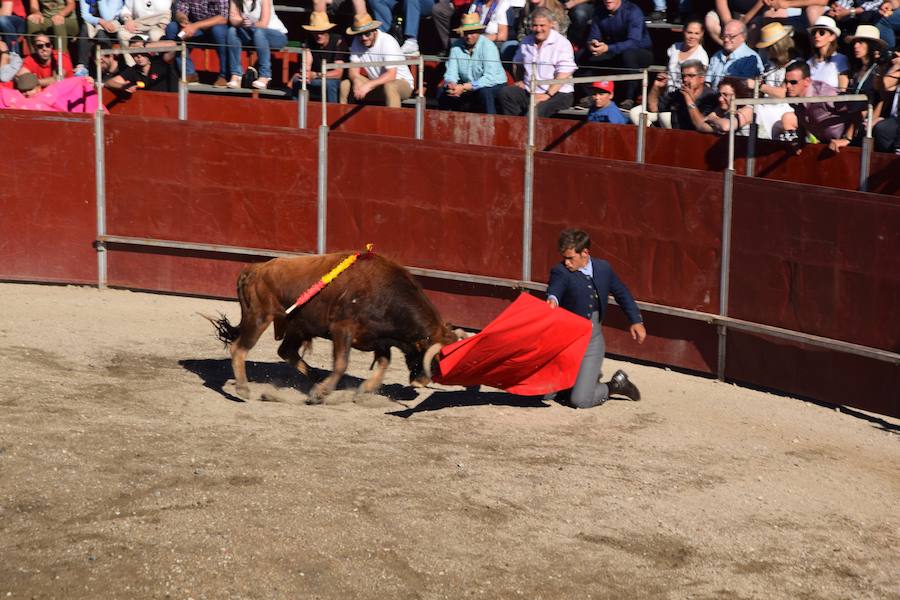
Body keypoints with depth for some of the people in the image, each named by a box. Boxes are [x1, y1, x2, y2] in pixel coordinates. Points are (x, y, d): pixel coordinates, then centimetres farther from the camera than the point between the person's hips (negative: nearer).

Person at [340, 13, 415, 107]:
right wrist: (356, 81, -27)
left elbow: (391, 75, -29)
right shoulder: (357, 42, -5)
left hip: (401, 83, -6)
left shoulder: (388, 41, -21)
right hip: (376, 84, 6)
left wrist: (368, 85, -39)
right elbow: (353, 70, -3)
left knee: (389, 86, -39)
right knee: (345, 84, -10)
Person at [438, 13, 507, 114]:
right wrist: (451, 84, -30)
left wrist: (464, 87, -34)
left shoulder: (488, 46, -19)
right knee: (443, 91, -13)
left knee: (484, 92, -37)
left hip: (494, 86, -5)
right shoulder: (456, 46, -4)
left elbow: (490, 78, -28)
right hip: (467, 86, 5)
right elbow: (451, 73, -4)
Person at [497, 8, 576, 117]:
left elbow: (564, 74, -15)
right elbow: (517, 63, 33)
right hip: (529, 91, 6)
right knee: (505, 93, -19)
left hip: (556, 93, -6)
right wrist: (519, 81, 15)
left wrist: (548, 95, -22)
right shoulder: (526, 42, 14)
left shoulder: (562, 43, -6)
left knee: (536, 110, -35)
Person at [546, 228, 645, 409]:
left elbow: (622, 294, 17)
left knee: (580, 401, -13)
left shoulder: (603, 268, 1)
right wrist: (552, 300, -57)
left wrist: (636, 321, 13)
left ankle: (614, 385, 19)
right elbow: (555, 288, -34)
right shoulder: (560, 271, -12)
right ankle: (590, 374, 31)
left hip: (593, 341, 0)